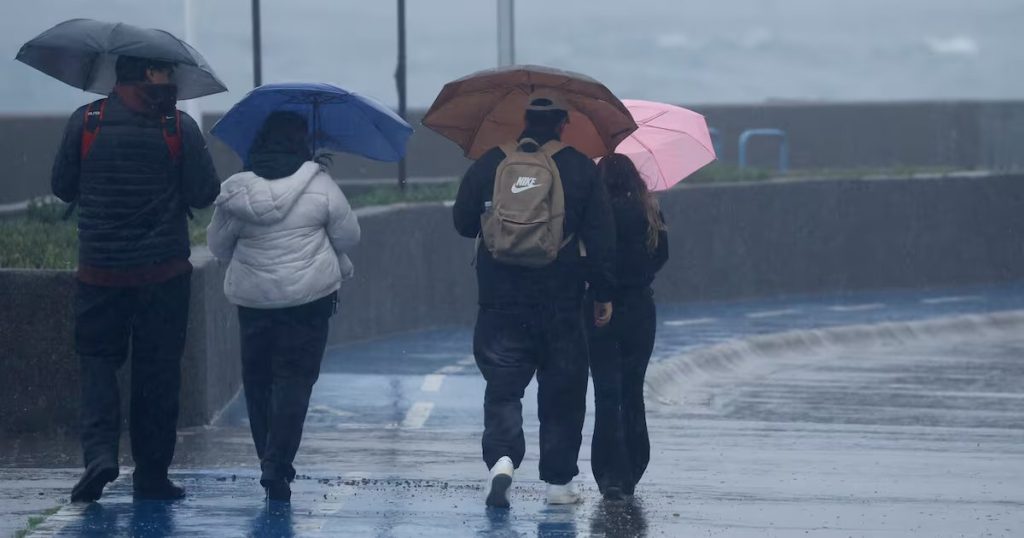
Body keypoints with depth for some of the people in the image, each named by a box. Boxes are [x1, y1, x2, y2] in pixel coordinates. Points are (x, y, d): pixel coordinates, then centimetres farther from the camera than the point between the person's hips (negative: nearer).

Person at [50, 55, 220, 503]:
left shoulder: (85, 121, -2)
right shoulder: (179, 128, -6)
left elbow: (62, 187, 4)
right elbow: (204, 194, -6)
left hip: (100, 269, 1)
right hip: (164, 271, -1)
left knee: (97, 359, 10)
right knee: (157, 372, 8)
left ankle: (99, 450, -13)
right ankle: (151, 475, 10)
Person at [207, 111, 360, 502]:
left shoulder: (235, 192, -1)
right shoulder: (320, 186, -6)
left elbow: (218, 245, 8)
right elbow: (349, 237, 2)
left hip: (252, 298, 2)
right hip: (309, 296, -2)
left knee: (257, 378, 14)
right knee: (295, 378, -1)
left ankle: (269, 460, 18)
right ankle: (277, 467, -10)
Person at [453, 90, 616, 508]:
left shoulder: (490, 164, 3)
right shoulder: (580, 168, 0)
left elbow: (463, 222, 11)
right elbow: (601, 239, -2)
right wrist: (603, 293, 5)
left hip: (501, 302, 1)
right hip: (560, 302, -1)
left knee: (503, 385, 4)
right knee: (562, 394, 10)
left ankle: (502, 457, -20)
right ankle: (559, 482, 13)